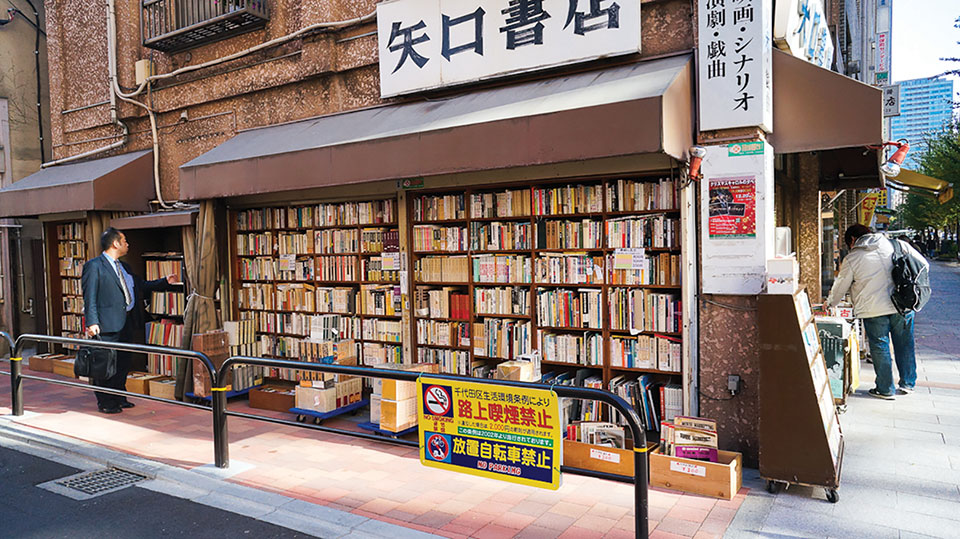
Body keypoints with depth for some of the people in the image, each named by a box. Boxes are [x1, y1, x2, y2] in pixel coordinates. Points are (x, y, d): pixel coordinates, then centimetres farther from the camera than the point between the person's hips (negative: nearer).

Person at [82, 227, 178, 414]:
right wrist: (92, 322, -19)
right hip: (108, 322, -8)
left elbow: (142, 286, 26)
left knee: (123, 362, 14)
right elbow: (89, 296, -11)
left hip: (126, 322, 8)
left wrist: (165, 282, 17)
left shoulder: (123, 267, 20)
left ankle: (118, 398, 25)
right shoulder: (94, 266, -5)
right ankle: (105, 402, 8)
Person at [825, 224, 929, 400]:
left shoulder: (852, 258, -1)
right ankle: (907, 384, 28)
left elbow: (840, 286, 8)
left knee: (880, 348, 7)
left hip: (874, 310, -3)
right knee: (905, 345, 16)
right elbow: (922, 264, 7)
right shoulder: (898, 245, 5)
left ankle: (886, 389, 14)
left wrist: (830, 303, 25)